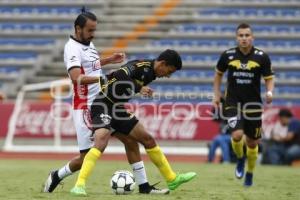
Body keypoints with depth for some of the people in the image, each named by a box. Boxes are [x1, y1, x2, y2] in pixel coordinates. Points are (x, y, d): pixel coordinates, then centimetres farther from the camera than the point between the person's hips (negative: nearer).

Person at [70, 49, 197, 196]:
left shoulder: (150, 74, 7)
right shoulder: (141, 66, -20)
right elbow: (121, 75, -37)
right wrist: (139, 88, -38)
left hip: (118, 108, 10)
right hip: (102, 105, -10)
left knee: (148, 140, 13)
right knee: (101, 143, -30)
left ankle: (172, 179, 24)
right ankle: (79, 185, -32)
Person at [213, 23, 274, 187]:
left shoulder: (262, 57, -7)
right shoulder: (228, 55, -4)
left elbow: (269, 78, 0)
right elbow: (218, 74, 13)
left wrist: (269, 92, -21)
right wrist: (216, 95, 8)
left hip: (253, 104, 1)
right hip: (233, 102, -1)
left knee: (252, 142, 8)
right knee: (237, 135, -21)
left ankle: (249, 174, 31)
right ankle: (240, 159, 12)